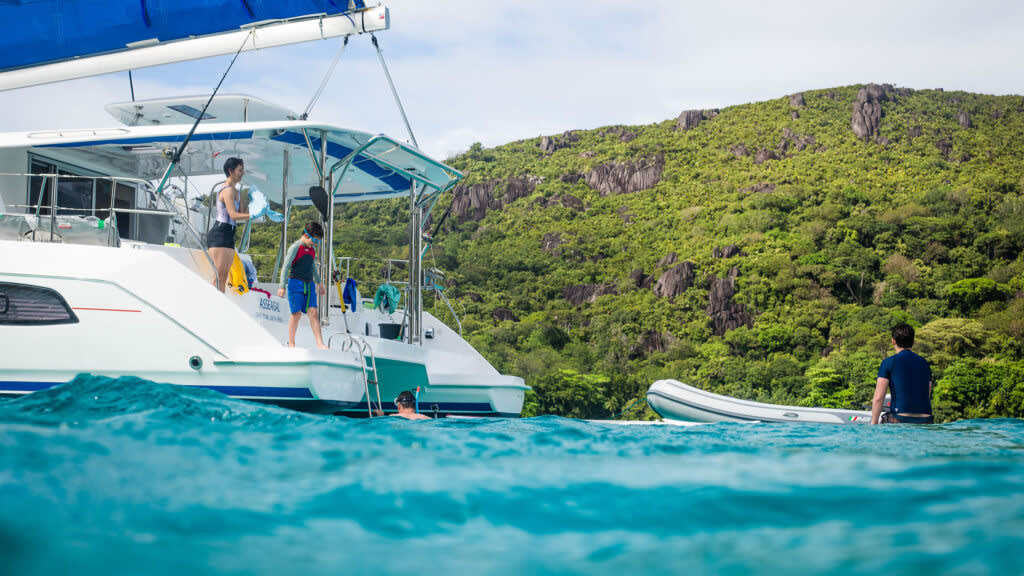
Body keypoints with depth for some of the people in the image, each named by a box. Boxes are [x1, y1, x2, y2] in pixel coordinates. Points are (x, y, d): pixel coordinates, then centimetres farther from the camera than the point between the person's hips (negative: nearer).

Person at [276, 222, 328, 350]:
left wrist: (319, 283, 36)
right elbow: (285, 267, -10)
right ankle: (291, 343, 7)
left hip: (309, 285, 6)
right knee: (296, 313, -5)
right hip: (296, 283, -5)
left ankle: (320, 343, -10)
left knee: (313, 312, -4)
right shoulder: (295, 248, -8)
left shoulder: (312, 249, 13)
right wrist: (282, 286, -15)